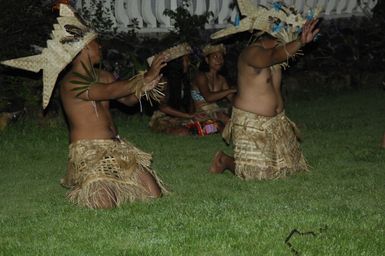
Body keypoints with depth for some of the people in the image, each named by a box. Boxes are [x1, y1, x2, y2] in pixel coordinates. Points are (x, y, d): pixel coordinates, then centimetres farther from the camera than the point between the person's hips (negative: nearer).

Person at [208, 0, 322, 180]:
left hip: (276, 121, 9)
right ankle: (225, 160, 17)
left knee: (288, 164, 11)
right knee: (256, 174, -11)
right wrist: (300, 42, -55)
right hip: (251, 124, -9)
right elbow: (274, 56, -40)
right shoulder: (252, 53, -23)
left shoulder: (272, 53, 8)